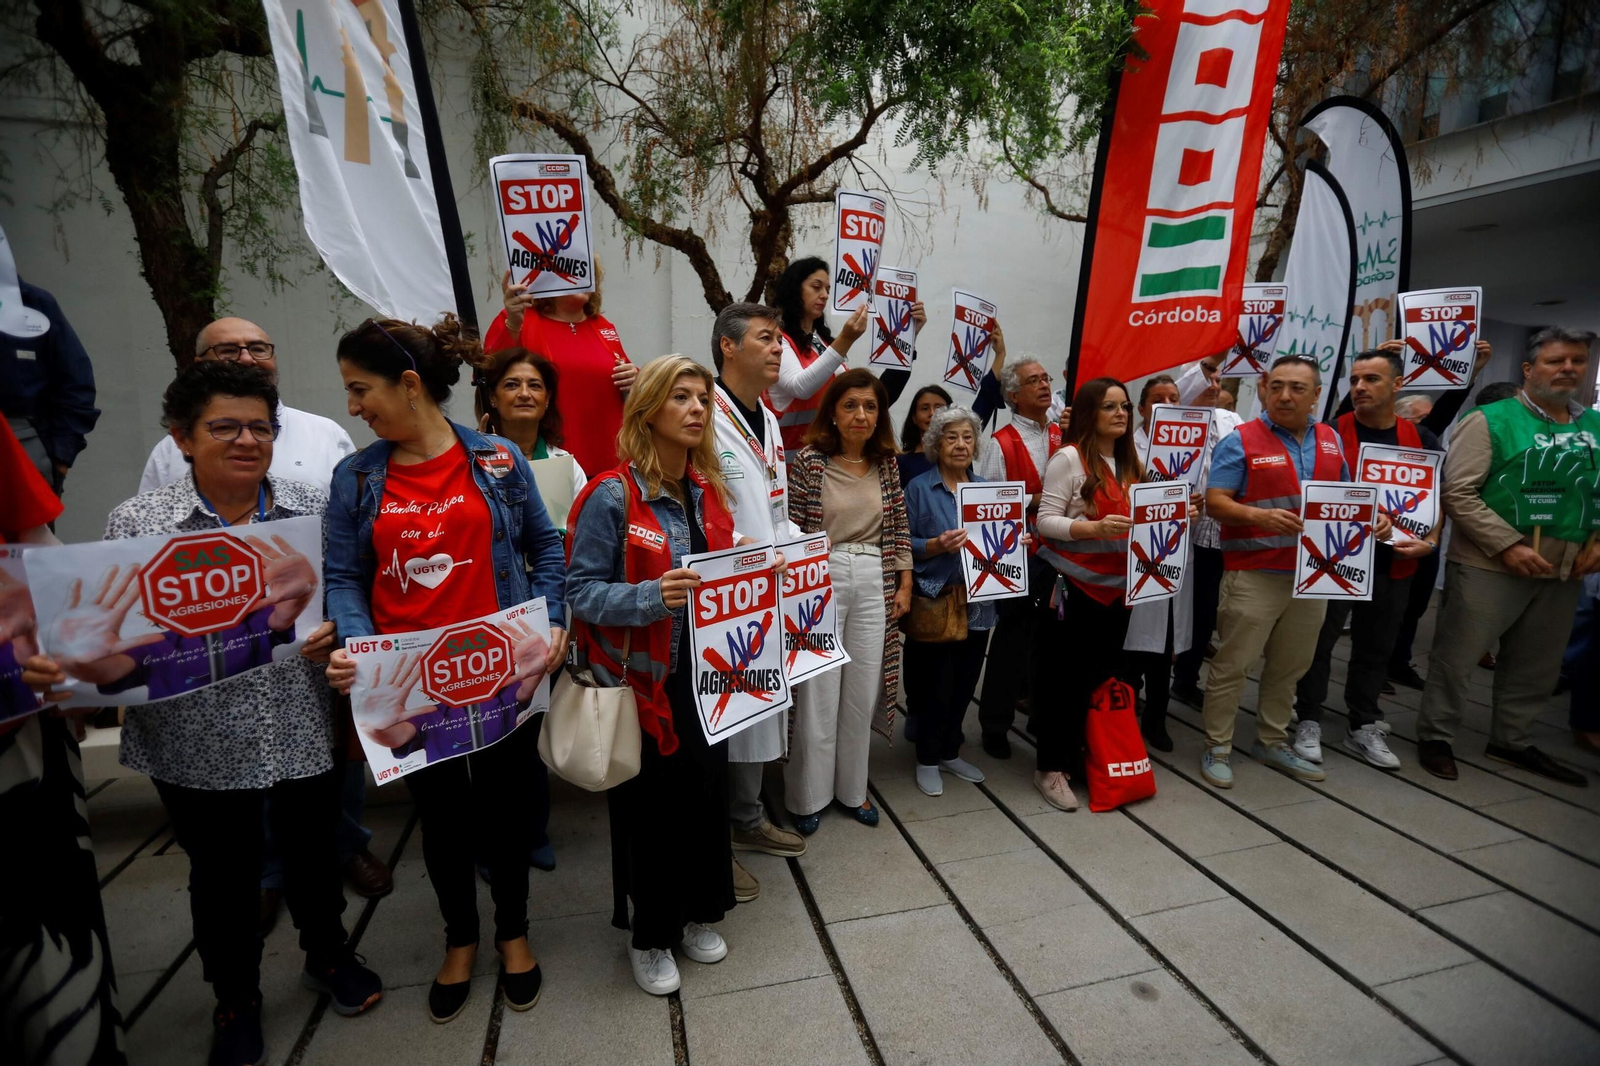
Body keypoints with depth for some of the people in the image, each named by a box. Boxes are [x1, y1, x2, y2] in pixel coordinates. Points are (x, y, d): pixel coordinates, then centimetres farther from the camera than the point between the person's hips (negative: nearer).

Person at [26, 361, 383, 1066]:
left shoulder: (313, 508, -2)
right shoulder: (137, 521, -5)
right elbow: (110, 631, 0)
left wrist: (337, 630, -15)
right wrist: (93, 663, -21)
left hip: (303, 730, 1)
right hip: (199, 742, -1)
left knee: (312, 853, 20)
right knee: (222, 875, 18)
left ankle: (327, 956, 47)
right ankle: (236, 1000, 43)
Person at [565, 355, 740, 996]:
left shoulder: (708, 492, 6)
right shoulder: (613, 495, -14)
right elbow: (582, 591, -16)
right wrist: (653, 595, -31)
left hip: (703, 675, 6)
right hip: (643, 680, -5)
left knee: (707, 790, 13)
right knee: (651, 803, 7)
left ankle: (698, 914, 38)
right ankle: (650, 936, 32)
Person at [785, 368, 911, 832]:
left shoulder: (887, 464, 7)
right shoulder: (809, 460, -7)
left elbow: (899, 529, 11)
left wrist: (904, 585, 8)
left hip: (874, 583, 4)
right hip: (821, 579, -4)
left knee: (863, 691, 11)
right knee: (819, 692, 3)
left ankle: (852, 788, 29)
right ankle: (807, 796, 21)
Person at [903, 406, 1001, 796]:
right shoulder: (919, 488, -5)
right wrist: (937, 546, -24)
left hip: (978, 601, 5)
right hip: (935, 602, -5)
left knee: (965, 682, 14)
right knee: (936, 684, 2)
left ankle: (950, 752, 32)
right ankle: (927, 760, 21)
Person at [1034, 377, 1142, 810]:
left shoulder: (1129, 461, 13)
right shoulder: (1069, 457, -9)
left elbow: (1136, 519, 17)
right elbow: (1046, 520, -14)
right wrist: (1095, 528, -26)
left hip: (1116, 586, 7)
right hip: (1074, 585, -7)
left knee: (1101, 674, 12)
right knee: (1065, 676, 1)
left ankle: (1084, 759, 28)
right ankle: (1050, 768, 13)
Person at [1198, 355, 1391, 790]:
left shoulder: (1331, 440, 11)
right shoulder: (1241, 441, -8)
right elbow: (1215, 502, -14)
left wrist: (1373, 518, 0)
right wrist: (1259, 516, -30)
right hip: (1255, 574, -6)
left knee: (1290, 667, 16)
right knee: (1232, 665, -1)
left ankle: (1272, 742, 31)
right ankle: (1216, 748, 11)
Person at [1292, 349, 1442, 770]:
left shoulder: (1422, 440, 5)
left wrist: (1430, 541, -1)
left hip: (1394, 564, 4)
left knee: (1375, 648, 13)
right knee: (1318, 643, 3)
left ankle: (1364, 727, 26)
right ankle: (1309, 721, 15)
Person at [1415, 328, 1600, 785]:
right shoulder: (1491, 421, -7)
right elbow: (1457, 492, -14)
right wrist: (1508, 545, -17)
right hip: (1489, 566, -6)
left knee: (1536, 664, 16)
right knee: (1456, 655, 1)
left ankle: (1512, 741, 32)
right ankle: (1435, 736, 17)